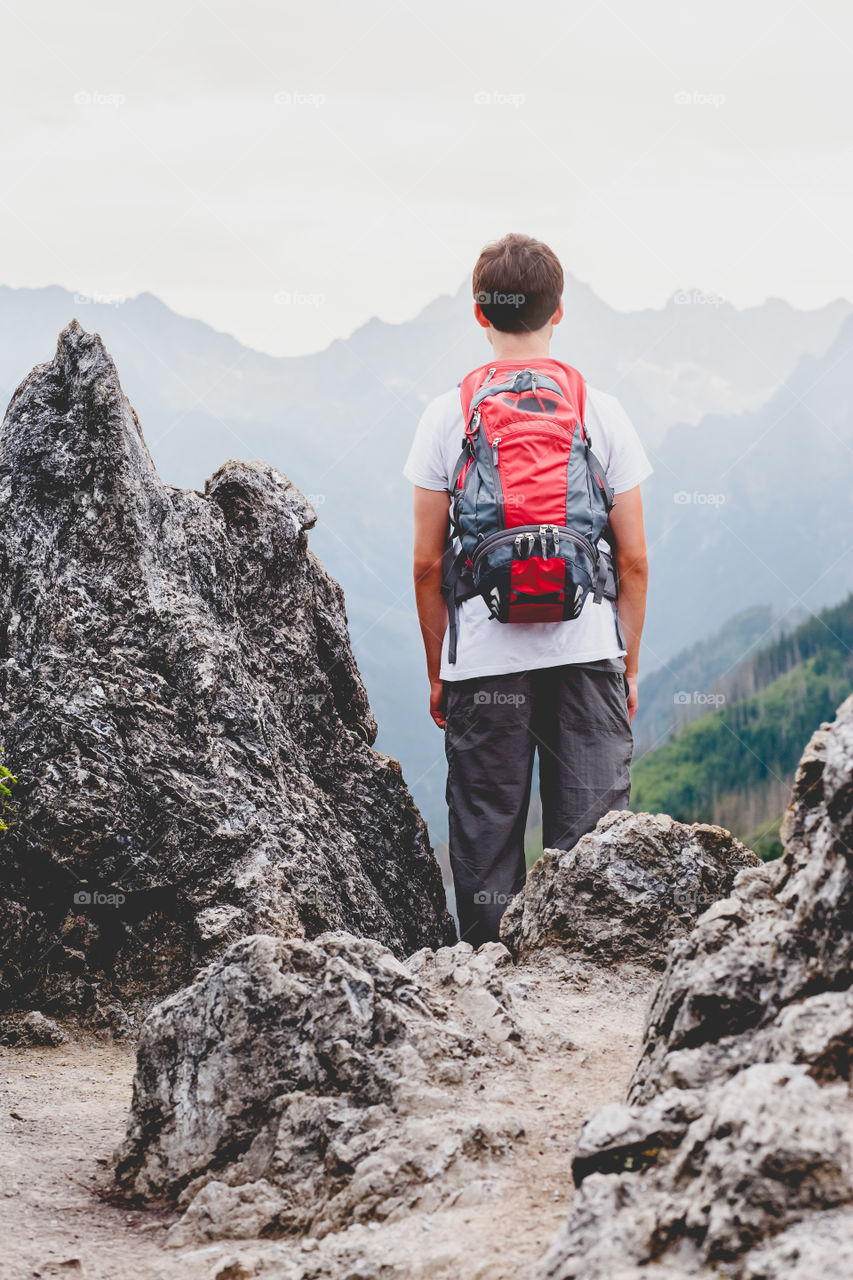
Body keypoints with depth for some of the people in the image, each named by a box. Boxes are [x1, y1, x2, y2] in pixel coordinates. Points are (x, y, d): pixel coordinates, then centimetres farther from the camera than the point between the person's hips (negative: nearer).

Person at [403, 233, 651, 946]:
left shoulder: (448, 415, 0)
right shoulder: (602, 411, 2)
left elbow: (427, 563, 1)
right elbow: (634, 558, 2)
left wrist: (437, 672, 11)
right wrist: (630, 665, 13)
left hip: (483, 659, 0)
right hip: (588, 652, 0)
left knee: (486, 840, 7)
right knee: (590, 844, 5)